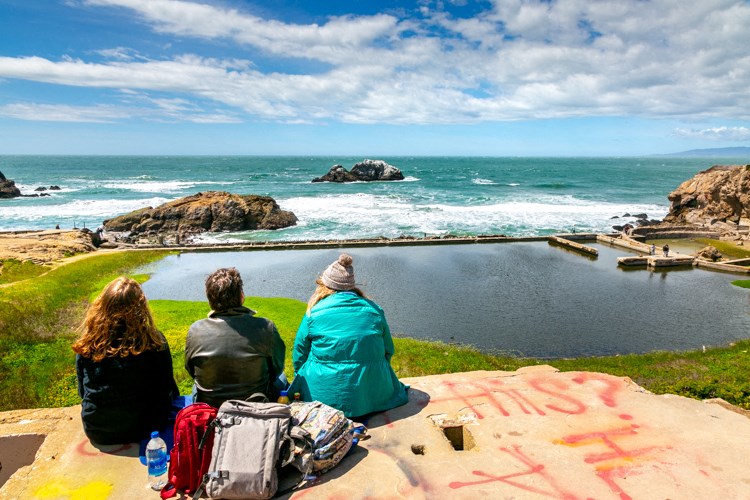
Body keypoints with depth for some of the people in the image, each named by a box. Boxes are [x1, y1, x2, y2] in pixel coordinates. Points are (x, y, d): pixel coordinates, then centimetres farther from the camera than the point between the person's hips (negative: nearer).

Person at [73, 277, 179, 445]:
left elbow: (83, 392, 3)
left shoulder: (86, 347, -13)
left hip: (96, 433, 3)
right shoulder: (154, 344, -20)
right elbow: (167, 391, -8)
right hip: (140, 430, -3)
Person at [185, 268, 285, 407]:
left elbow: (190, 371, 1)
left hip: (209, 408, 2)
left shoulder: (195, 331, -18)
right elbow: (277, 369, -7)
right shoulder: (266, 328, -24)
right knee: (281, 377, 32)